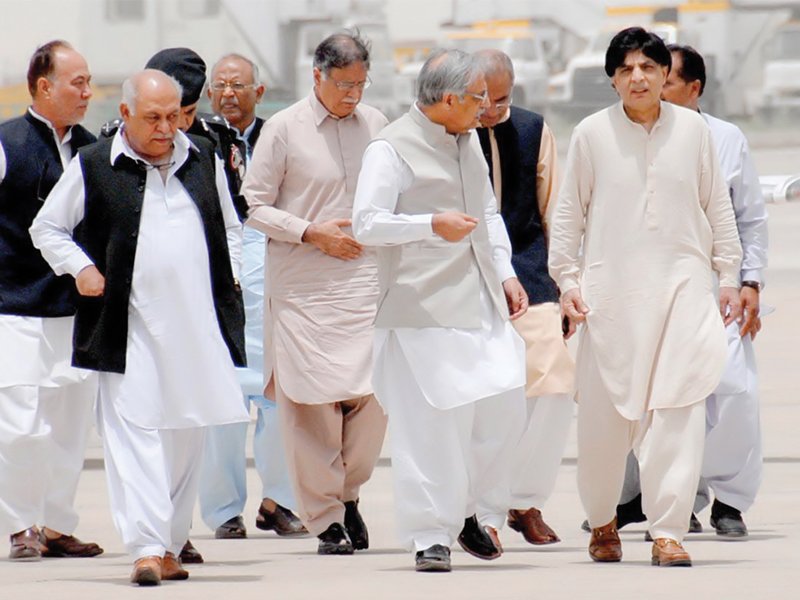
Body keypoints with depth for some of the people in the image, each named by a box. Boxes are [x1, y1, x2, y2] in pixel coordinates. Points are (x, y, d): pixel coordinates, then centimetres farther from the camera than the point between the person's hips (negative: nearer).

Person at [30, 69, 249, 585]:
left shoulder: (204, 160, 11)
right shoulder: (94, 168, 0)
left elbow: (230, 227, 23)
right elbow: (47, 228, 9)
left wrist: (229, 278, 11)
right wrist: (82, 270, -4)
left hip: (197, 325, 4)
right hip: (129, 327, -4)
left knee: (187, 434, 7)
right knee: (135, 430, -12)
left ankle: (171, 544, 16)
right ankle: (146, 547, -17)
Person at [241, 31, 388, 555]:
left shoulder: (375, 124, 9)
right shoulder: (284, 129, -2)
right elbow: (254, 206, -1)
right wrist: (311, 233, -10)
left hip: (366, 281, 3)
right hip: (303, 289, -3)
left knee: (375, 393, -6)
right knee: (311, 400, -4)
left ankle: (349, 492, 18)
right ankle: (325, 518, 7)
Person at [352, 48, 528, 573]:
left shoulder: (468, 141, 16)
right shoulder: (392, 149, -9)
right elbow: (366, 224, -15)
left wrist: (505, 272, 16)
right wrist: (431, 225, -24)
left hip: (482, 302, 7)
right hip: (424, 308, -7)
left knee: (504, 403, 1)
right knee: (431, 419, -8)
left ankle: (478, 513, 20)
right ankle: (430, 535, 0)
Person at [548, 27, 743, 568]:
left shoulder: (692, 129, 5)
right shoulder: (593, 133, 2)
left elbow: (717, 206, 12)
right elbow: (569, 213, 8)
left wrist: (729, 277, 10)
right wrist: (567, 280, 3)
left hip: (683, 286, 0)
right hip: (612, 291, 0)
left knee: (679, 410, -11)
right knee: (606, 411, 3)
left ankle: (668, 532, -10)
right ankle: (602, 520, 25)